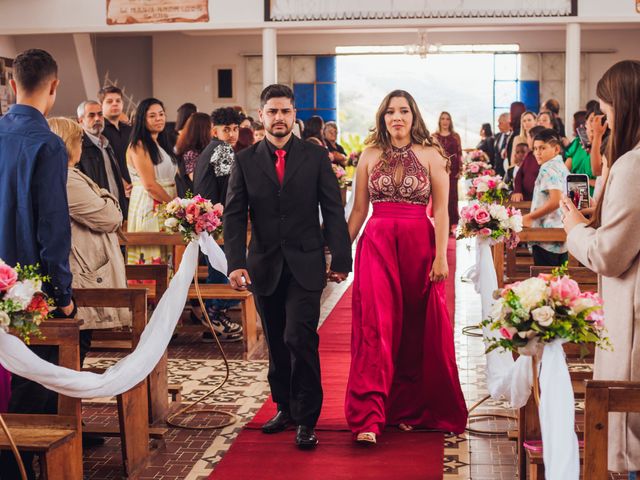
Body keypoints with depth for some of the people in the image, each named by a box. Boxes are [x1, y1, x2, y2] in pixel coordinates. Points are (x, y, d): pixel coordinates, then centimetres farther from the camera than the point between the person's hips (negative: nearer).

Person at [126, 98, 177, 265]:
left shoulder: (162, 144, 19)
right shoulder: (138, 146, -8)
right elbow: (150, 185, -15)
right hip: (148, 207, -8)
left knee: (166, 260, 5)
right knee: (152, 257, -9)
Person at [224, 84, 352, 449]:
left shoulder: (316, 156, 2)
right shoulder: (245, 161, 4)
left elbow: (334, 211, 1)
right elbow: (235, 216, 1)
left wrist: (340, 259, -4)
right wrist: (236, 263, -11)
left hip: (305, 265, -2)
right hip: (264, 266, 3)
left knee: (300, 339, -11)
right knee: (276, 344, 11)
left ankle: (307, 421, 0)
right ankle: (285, 408, 27)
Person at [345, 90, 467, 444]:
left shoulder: (431, 155, 3)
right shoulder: (370, 155, 8)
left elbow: (441, 210, -1)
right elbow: (359, 209, 10)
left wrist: (441, 256, -9)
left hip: (419, 245, 0)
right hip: (377, 245, 0)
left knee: (418, 329, 6)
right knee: (376, 327, -7)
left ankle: (410, 408, 21)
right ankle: (368, 418, -9)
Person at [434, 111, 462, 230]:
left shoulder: (456, 136, 9)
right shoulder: (434, 136, 6)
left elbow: (459, 154, 7)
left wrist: (460, 170, -1)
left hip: (453, 170, 1)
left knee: (452, 196, -1)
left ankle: (452, 224, 5)